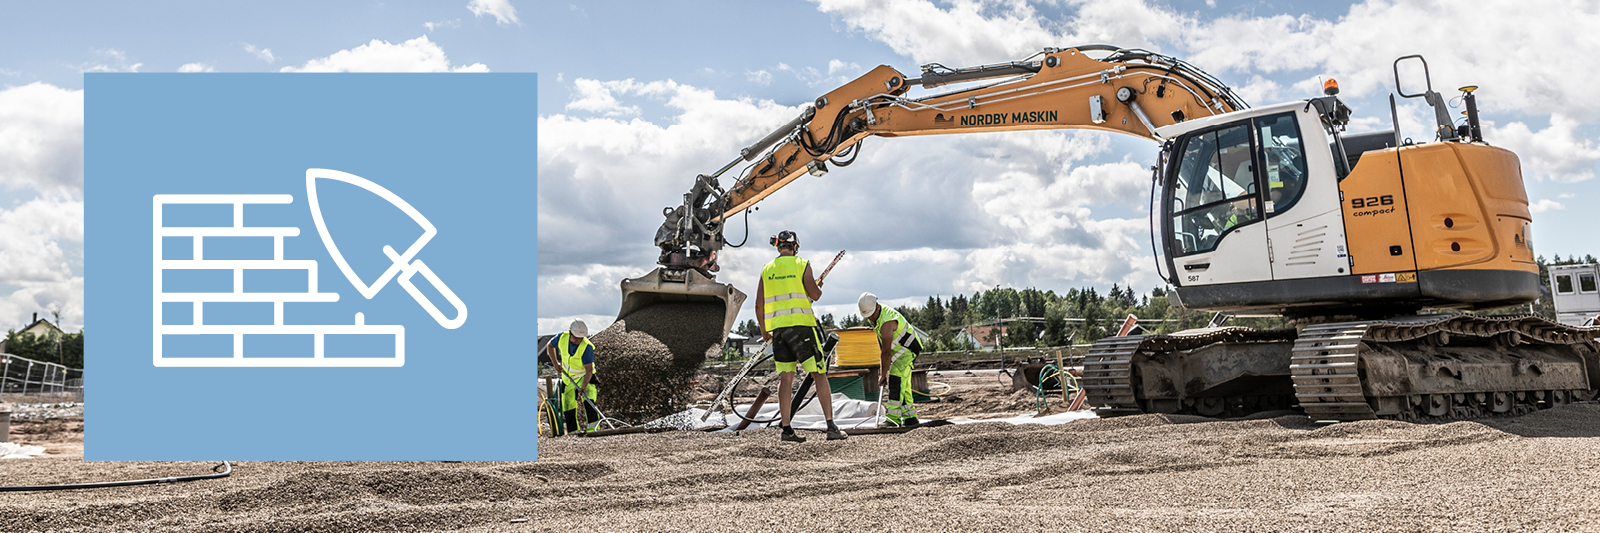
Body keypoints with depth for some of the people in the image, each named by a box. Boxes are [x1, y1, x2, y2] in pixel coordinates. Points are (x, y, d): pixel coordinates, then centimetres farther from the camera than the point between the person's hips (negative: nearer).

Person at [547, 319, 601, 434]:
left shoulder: (587, 346, -30)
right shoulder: (562, 338, -18)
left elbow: (589, 369, -32)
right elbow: (550, 345, 6)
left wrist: (584, 386, -44)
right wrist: (555, 363, -2)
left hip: (584, 377, -4)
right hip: (567, 378, 4)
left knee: (589, 401, -26)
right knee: (568, 407, 6)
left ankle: (593, 429, -29)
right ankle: (573, 433, 19)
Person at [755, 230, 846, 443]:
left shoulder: (767, 270, 13)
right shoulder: (801, 264, 1)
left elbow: (759, 305, 11)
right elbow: (815, 295, -3)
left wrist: (764, 330, 22)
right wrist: (818, 286, 20)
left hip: (777, 328, 4)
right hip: (801, 324, -4)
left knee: (785, 378, 7)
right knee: (819, 374, -1)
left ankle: (786, 429, 4)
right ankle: (831, 427, -6)